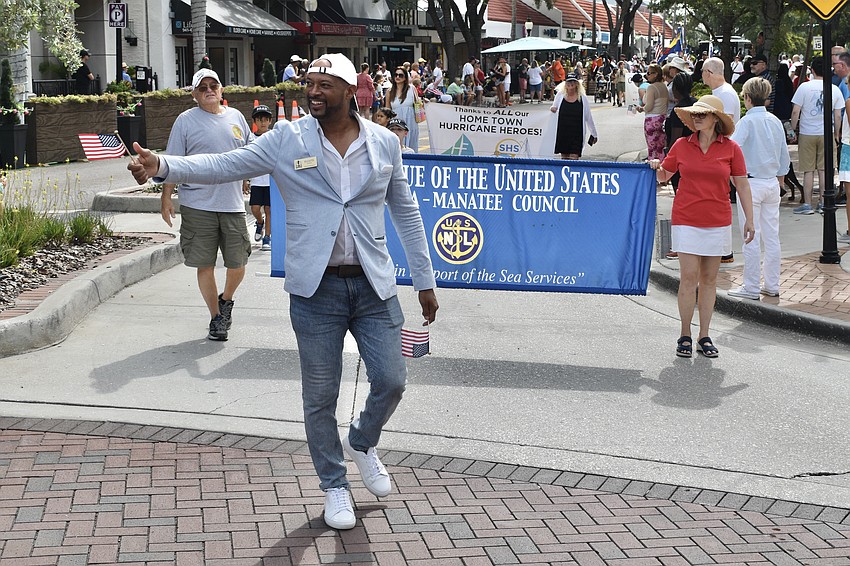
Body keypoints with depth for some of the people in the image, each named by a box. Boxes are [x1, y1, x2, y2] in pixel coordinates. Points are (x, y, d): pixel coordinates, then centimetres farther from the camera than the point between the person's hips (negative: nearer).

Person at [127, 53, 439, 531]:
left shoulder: (384, 143, 4)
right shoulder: (287, 140, -3)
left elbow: (406, 212, 11)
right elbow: (223, 165, -10)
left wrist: (425, 280, 13)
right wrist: (161, 166, -26)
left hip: (374, 285, 2)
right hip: (316, 289, -2)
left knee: (391, 380, 2)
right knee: (321, 394, 5)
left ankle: (362, 443, 34)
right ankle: (334, 486, 25)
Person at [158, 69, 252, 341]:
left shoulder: (235, 117, 13)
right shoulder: (186, 121, 1)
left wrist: (245, 183, 22)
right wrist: (166, 197, -6)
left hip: (232, 205, 3)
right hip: (198, 206, -3)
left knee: (238, 264, 3)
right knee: (205, 265, 2)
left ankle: (226, 300, 33)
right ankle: (216, 317, 17)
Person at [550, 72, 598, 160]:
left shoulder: (582, 99, -2)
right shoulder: (560, 96, 1)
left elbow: (589, 118, 5)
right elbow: (554, 108, 19)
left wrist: (594, 134, 9)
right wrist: (553, 109, -6)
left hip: (577, 135, -2)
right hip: (563, 132, 2)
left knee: (574, 157, -8)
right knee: (564, 156, 8)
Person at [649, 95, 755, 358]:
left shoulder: (731, 148, 0)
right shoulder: (682, 145, 2)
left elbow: (742, 185, 5)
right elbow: (664, 176, 14)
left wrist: (749, 219, 3)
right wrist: (656, 167, -8)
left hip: (718, 221, 1)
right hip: (686, 219, 0)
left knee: (709, 279, 7)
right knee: (688, 277, -5)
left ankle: (704, 336, 15)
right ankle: (685, 335, 5)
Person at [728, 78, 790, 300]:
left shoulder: (748, 121, -12)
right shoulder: (776, 121, 7)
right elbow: (784, 158, 14)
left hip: (751, 183, -6)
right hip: (772, 183, 6)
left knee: (751, 238, -1)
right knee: (771, 236, 11)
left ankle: (751, 288, 3)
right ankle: (772, 285, 17)